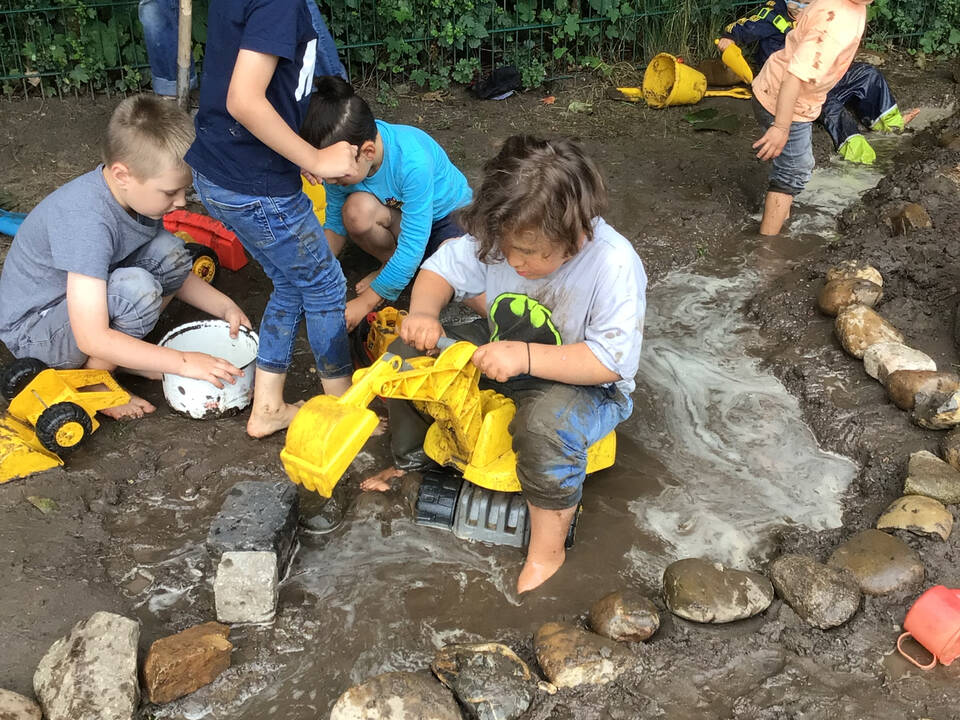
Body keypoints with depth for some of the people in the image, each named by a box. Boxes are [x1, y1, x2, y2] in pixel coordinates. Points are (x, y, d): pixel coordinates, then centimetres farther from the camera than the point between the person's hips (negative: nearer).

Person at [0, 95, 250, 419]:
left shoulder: (134, 192, -9)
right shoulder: (87, 219, -35)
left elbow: (175, 272, 9)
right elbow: (91, 338, -37)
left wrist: (225, 307, -6)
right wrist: (182, 362, -34)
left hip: (87, 298, 8)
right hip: (32, 326, -7)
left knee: (168, 252, -12)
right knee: (136, 288, -32)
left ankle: (121, 352, 2)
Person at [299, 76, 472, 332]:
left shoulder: (413, 160, -38)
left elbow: (412, 245, -34)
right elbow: (335, 221, -5)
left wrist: (364, 303, -30)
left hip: (446, 212, -4)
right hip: (395, 213, 5)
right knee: (356, 209, -32)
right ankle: (392, 266, -3)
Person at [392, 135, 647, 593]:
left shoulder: (614, 265, -32)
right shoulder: (504, 238, -17)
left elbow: (611, 361, -32)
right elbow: (443, 268, -4)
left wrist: (525, 358, -41)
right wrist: (424, 312, -27)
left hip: (587, 384, -6)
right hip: (503, 355, 6)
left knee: (547, 423, -39)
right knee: (414, 348, -6)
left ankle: (545, 554, -16)